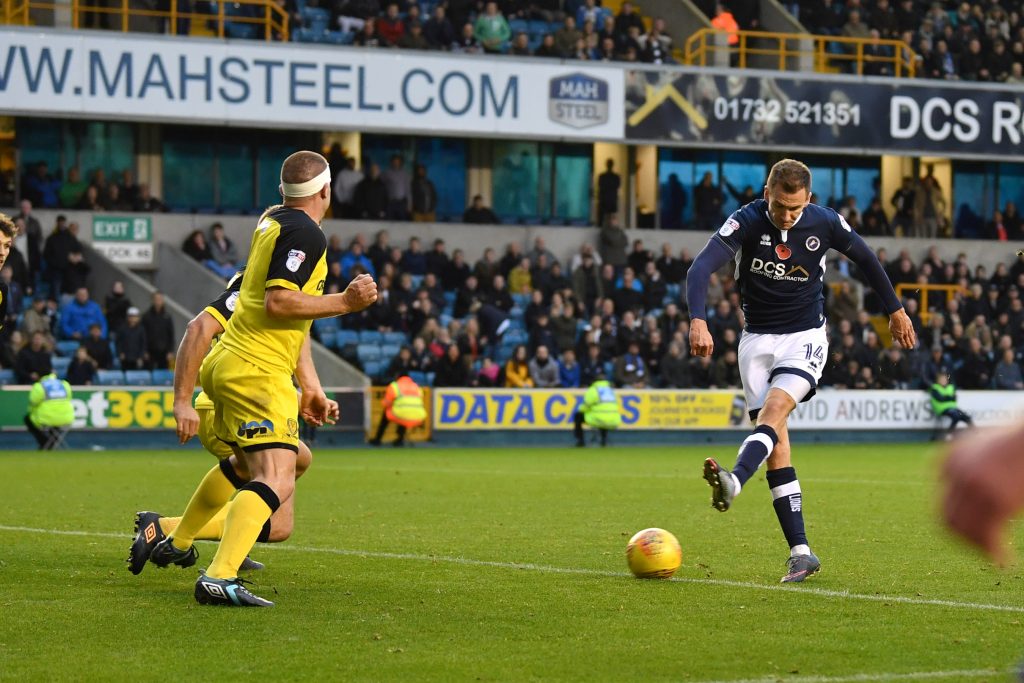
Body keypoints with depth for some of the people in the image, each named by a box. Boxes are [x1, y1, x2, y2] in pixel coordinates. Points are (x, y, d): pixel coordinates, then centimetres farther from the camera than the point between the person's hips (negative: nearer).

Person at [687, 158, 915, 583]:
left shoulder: (825, 224, -9)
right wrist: (698, 320, -43)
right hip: (757, 338, 1)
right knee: (776, 441, -5)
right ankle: (800, 553, -4)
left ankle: (734, 481, -52)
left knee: (774, 407, -28)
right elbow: (701, 267, -27)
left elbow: (864, 258, 11)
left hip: (804, 338, -1)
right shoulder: (747, 221, -14)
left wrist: (895, 311, 19)